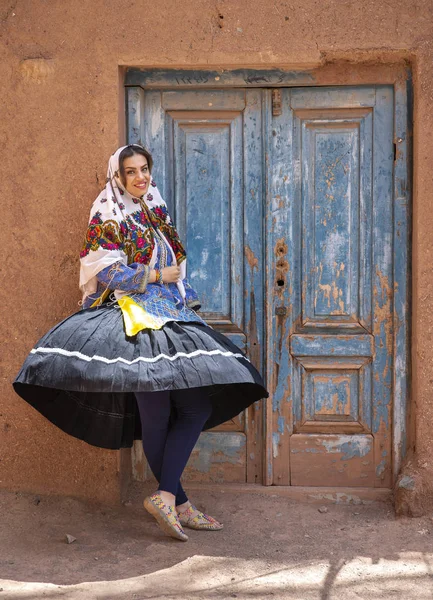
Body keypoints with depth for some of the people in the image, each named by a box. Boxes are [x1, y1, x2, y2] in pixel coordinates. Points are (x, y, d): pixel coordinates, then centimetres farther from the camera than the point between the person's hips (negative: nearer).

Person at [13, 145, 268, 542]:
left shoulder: (156, 212, 20)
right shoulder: (109, 217, 0)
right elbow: (106, 272, -9)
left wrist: (184, 295, 15)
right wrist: (158, 276, -7)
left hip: (171, 316, 7)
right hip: (135, 319, -7)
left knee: (199, 407, -7)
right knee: (156, 415, -11)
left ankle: (165, 497, -7)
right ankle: (180, 504, 1)